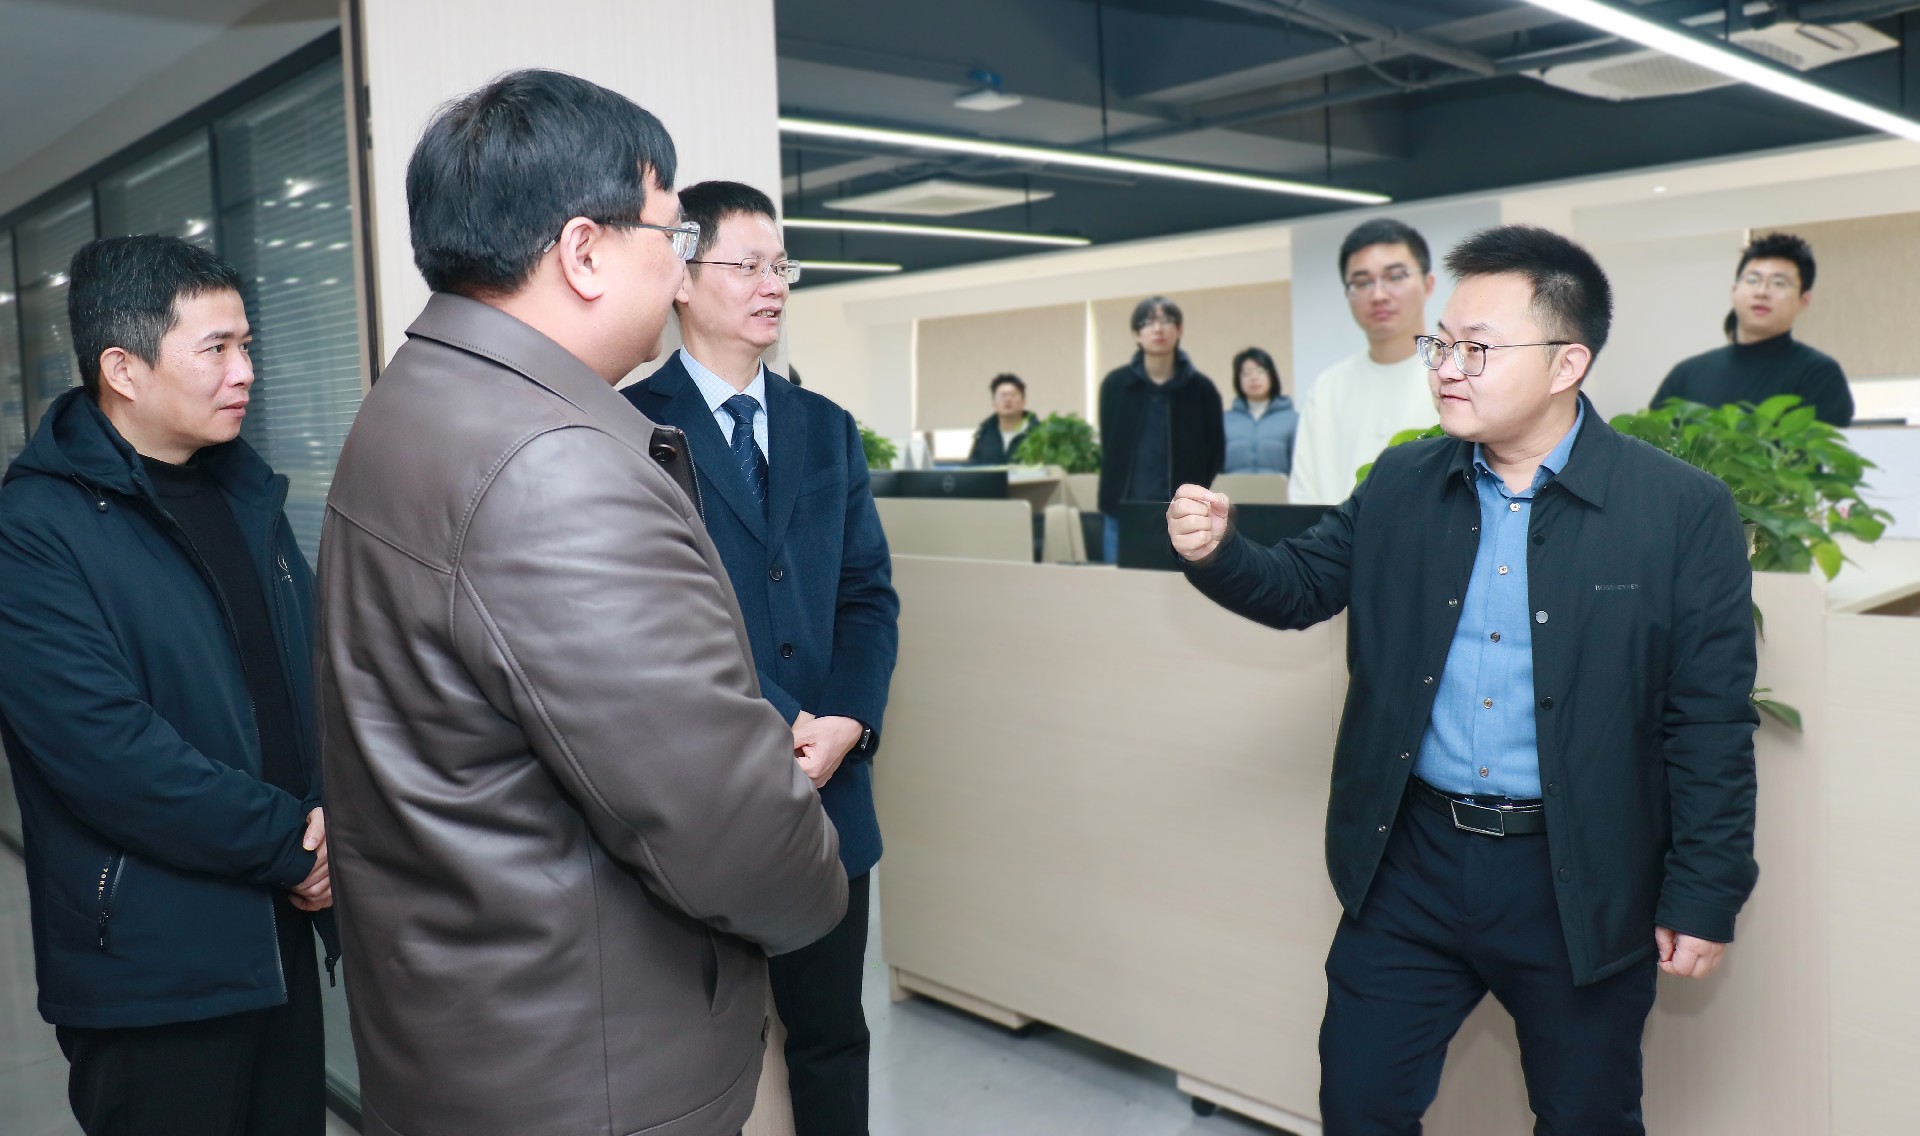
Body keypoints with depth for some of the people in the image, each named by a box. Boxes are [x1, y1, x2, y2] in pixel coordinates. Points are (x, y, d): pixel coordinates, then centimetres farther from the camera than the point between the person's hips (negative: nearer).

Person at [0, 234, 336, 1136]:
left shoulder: (246, 493, 8)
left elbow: (317, 666, 8)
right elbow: (109, 751, -21)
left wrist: (336, 810, -9)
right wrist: (293, 843, -14)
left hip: (285, 933, 6)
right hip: (154, 971, -6)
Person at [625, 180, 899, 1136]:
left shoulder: (827, 428, 11)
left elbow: (868, 593, 7)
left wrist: (846, 724, -8)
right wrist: (780, 726, -18)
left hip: (830, 790, 5)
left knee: (831, 1038, 17)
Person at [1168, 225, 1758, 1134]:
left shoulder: (1683, 510, -10)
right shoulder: (1400, 484, 1)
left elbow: (1711, 726, -8)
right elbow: (1302, 586, 7)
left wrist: (1704, 901, -6)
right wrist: (1217, 552, -14)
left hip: (1580, 880, -2)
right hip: (1409, 862, 3)